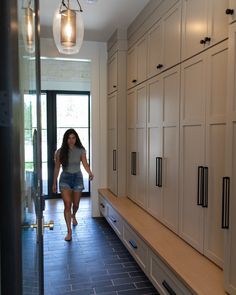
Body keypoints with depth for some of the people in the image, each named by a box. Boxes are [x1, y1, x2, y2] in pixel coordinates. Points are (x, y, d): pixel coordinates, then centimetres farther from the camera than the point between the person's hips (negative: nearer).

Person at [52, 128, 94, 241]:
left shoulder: (81, 150, -4)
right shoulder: (60, 152, -6)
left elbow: (85, 164, -10)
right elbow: (57, 168, 1)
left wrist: (90, 173, -31)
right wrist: (54, 183, 4)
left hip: (77, 178, 2)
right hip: (65, 178, -1)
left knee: (76, 204, 15)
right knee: (67, 204, -10)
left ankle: (73, 216, 50)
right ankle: (69, 231, -3)